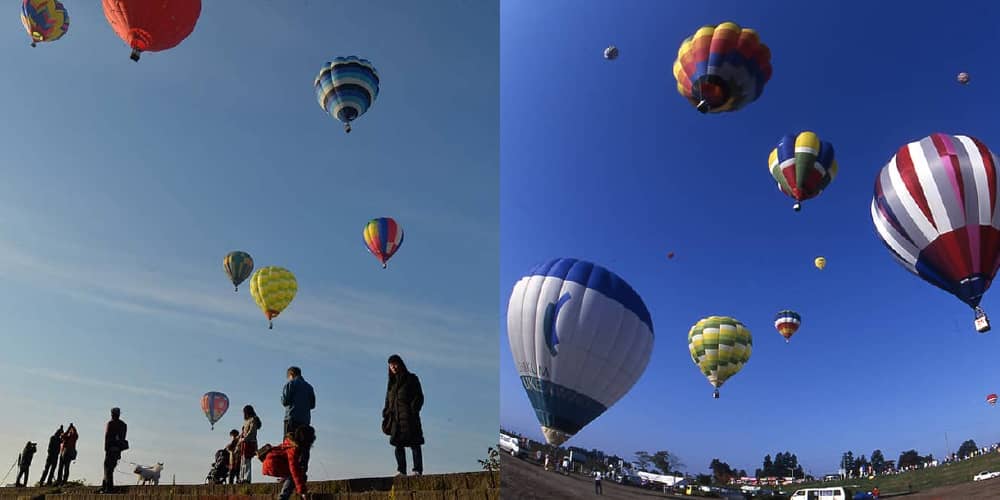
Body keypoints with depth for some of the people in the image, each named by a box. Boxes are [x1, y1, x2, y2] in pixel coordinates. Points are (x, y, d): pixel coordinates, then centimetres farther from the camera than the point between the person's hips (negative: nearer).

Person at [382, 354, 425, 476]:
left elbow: (419, 397, -2)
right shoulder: (392, 382, 20)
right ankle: (401, 471, 4)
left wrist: (413, 410, -14)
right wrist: (386, 414, 7)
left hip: (409, 415, -5)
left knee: (414, 443, -8)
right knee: (398, 444, 1)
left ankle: (418, 470, -10)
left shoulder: (411, 378, 4)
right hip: (395, 417, 6)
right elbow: (388, 399, 19)